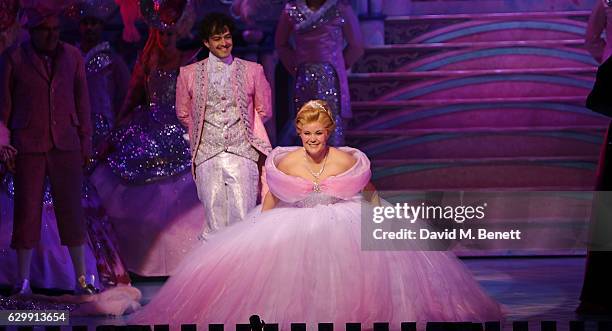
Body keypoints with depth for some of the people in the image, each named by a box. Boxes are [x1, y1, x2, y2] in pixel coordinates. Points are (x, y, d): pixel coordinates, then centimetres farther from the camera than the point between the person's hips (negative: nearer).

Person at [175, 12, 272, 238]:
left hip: (242, 153, -1)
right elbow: (183, 113, 17)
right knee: (215, 219, 0)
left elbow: (264, 111, 15)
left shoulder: (252, 71, 5)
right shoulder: (189, 74, 6)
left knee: (243, 218, -8)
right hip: (208, 154, 1)